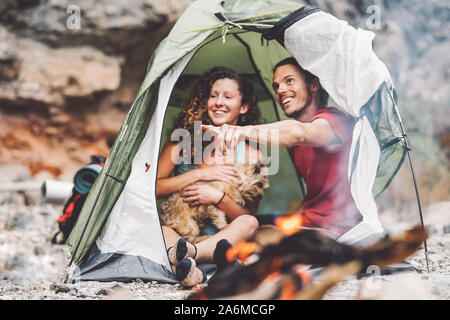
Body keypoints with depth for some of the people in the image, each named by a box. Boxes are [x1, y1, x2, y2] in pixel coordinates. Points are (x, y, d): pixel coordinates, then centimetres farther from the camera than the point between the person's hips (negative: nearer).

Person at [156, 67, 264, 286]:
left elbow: (248, 215, 0)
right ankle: (189, 270, -59)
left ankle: (192, 252, -52)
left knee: (249, 223, -32)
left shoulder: (252, 155, 2)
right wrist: (199, 174, -12)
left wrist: (218, 197, -20)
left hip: (222, 240, 0)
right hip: (179, 232, 0)